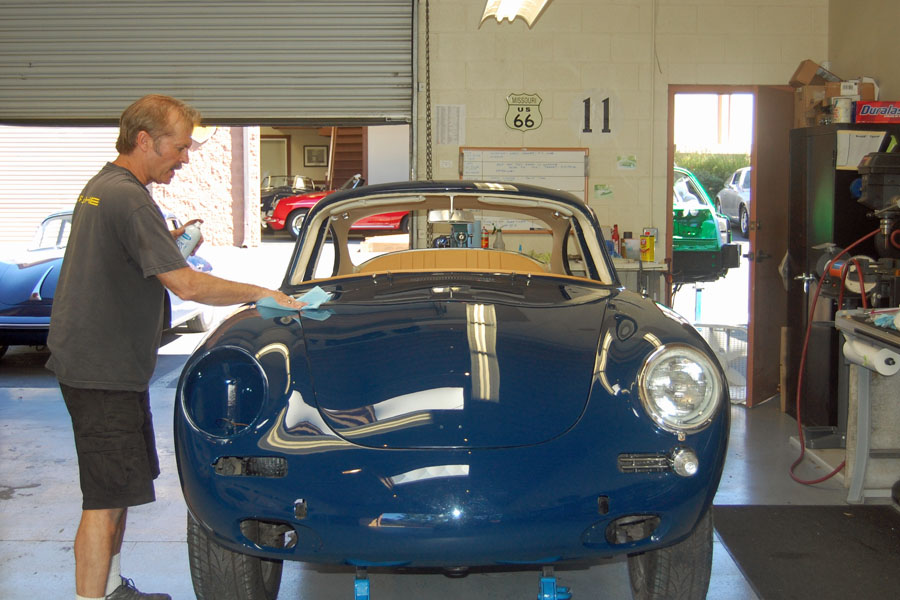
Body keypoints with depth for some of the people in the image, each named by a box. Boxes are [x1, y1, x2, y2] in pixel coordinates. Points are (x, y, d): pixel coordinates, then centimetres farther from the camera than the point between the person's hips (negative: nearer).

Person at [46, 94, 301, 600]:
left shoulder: (100, 187, 14)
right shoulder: (129, 198, -19)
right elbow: (186, 284, -24)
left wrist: (165, 241, 14)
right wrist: (260, 293, -14)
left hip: (92, 359, 11)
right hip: (103, 372, -11)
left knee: (117, 490, 19)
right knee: (105, 500, -7)